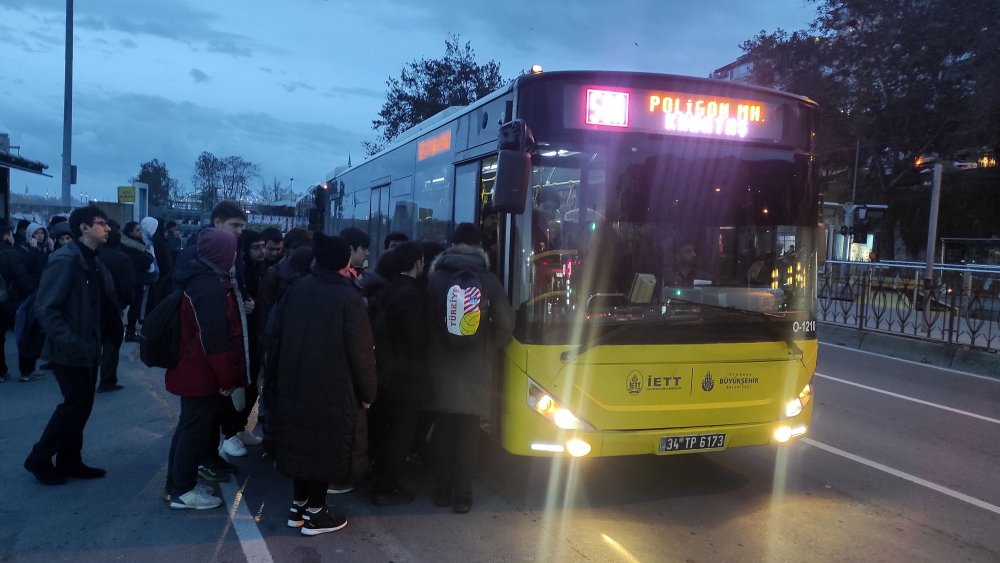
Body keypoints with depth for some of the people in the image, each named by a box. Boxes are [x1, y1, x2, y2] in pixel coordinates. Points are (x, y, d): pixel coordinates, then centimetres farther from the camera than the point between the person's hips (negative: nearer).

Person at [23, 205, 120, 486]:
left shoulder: (92, 261, 10)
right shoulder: (65, 260, -17)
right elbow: (45, 308, -22)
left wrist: (99, 338, 5)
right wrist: (71, 342, -26)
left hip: (87, 349, 8)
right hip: (70, 351, -8)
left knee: (81, 405, 14)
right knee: (75, 405, -2)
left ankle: (70, 462, 26)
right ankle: (39, 459, 16)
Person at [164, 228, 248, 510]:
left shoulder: (200, 278, 8)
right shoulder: (211, 288, -24)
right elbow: (216, 340, -25)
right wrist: (227, 378, -19)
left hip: (193, 370, 10)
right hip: (204, 374, -10)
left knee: (189, 427, 19)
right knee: (196, 429, 2)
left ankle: (177, 483, 31)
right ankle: (183, 491, 14)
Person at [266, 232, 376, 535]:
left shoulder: (296, 289, -1)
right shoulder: (348, 298, -17)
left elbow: (276, 336, 5)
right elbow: (361, 352, -15)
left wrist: (274, 379, 17)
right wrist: (367, 393, -3)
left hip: (293, 384, 6)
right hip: (331, 390, -5)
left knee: (301, 441, 17)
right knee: (325, 447, 7)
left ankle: (298, 506, 28)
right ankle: (314, 514, 16)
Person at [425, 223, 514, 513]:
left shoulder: (436, 278, -3)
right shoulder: (489, 281, -6)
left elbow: (426, 319, -2)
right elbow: (505, 323, -8)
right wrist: (490, 348, 9)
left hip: (441, 366, 1)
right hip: (475, 369, -1)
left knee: (443, 431, 12)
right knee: (468, 434, 6)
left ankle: (442, 491, 20)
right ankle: (461, 496, 10)